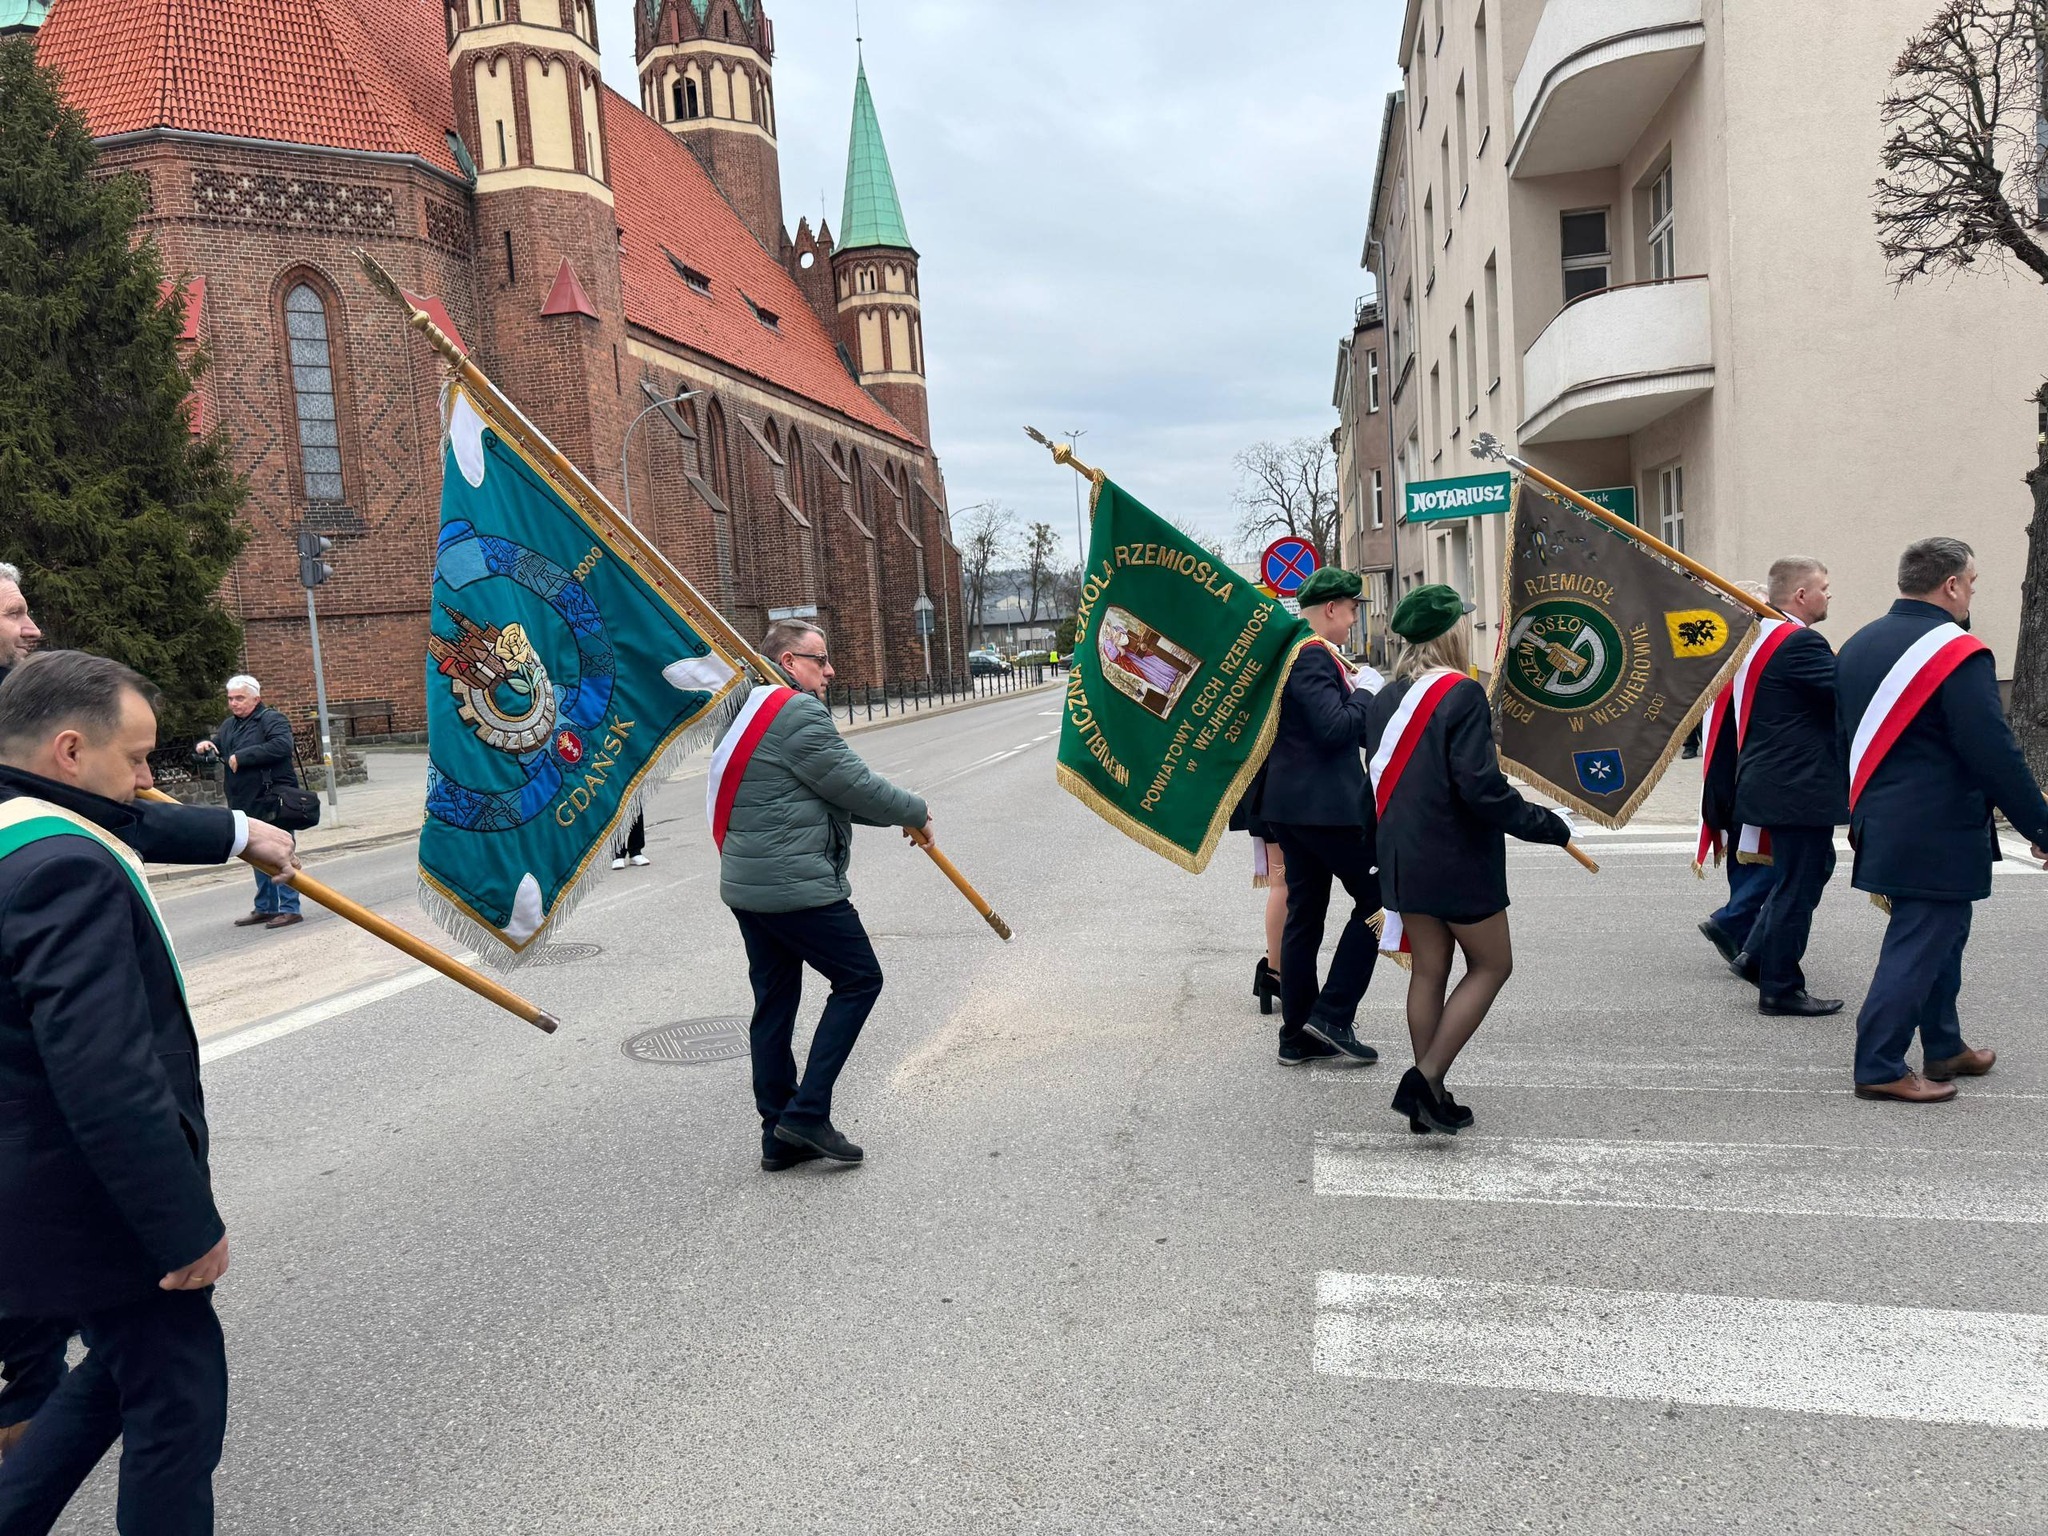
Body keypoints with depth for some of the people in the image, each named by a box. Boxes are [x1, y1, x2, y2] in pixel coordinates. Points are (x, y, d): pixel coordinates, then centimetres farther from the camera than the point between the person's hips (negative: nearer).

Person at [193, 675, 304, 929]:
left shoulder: (272, 720, -9)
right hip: (245, 803, 9)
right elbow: (214, 744, 26)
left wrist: (241, 757, -23)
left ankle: (290, 908, -4)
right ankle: (265, 908, 24)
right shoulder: (228, 725, 17)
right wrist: (202, 746, 1)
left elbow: (281, 745, -26)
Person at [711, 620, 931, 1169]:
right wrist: (915, 812, 3)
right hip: (796, 886, -10)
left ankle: (780, 1135, 20)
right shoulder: (799, 712, -14)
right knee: (859, 980, 3)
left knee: (774, 1003, 13)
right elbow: (854, 785, -13)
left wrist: (897, 814, 14)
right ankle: (806, 1114, 0)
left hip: (746, 886, 10)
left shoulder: (751, 711, 18)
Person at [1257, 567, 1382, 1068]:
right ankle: (1332, 1014, 0)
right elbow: (1335, 728, -23)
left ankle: (1298, 1035, 17)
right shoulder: (1313, 656, -16)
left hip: (1290, 803, 10)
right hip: (1326, 804, -10)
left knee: (1303, 913, 12)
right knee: (1375, 899, 1)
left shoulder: (1286, 651, 16)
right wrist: (1365, 694, -8)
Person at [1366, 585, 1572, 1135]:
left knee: (1428, 971, 14)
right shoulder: (1462, 694, -16)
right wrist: (1548, 826, -13)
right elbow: (1481, 788, -22)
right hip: (1457, 861, -7)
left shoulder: (1387, 698, 6)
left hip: (1403, 858, 7)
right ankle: (1425, 1079, 1)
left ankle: (1429, 1100, 19)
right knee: (1492, 965, 9)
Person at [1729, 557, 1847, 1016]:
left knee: (1810, 870, 23)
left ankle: (1756, 956, 25)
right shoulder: (1799, 642, -20)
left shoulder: (1763, 636, 12)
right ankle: (1780, 989, 10)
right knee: (1797, 885, 0)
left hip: (1776, 782, 10)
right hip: (1799, 788, -10)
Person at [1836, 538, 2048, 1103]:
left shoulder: (1859, 644, 9)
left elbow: (1847, 739, 16)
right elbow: (1995, 754, -20)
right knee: (1919, 945, -1)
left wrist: (1862, 811, 25)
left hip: (1880, 823, 9)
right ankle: (1879, 1068, 3)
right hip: (1937, 836, -9)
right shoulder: (1958, 653, -18)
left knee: (1940, 934, 21)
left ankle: (1943, 1049, 33)